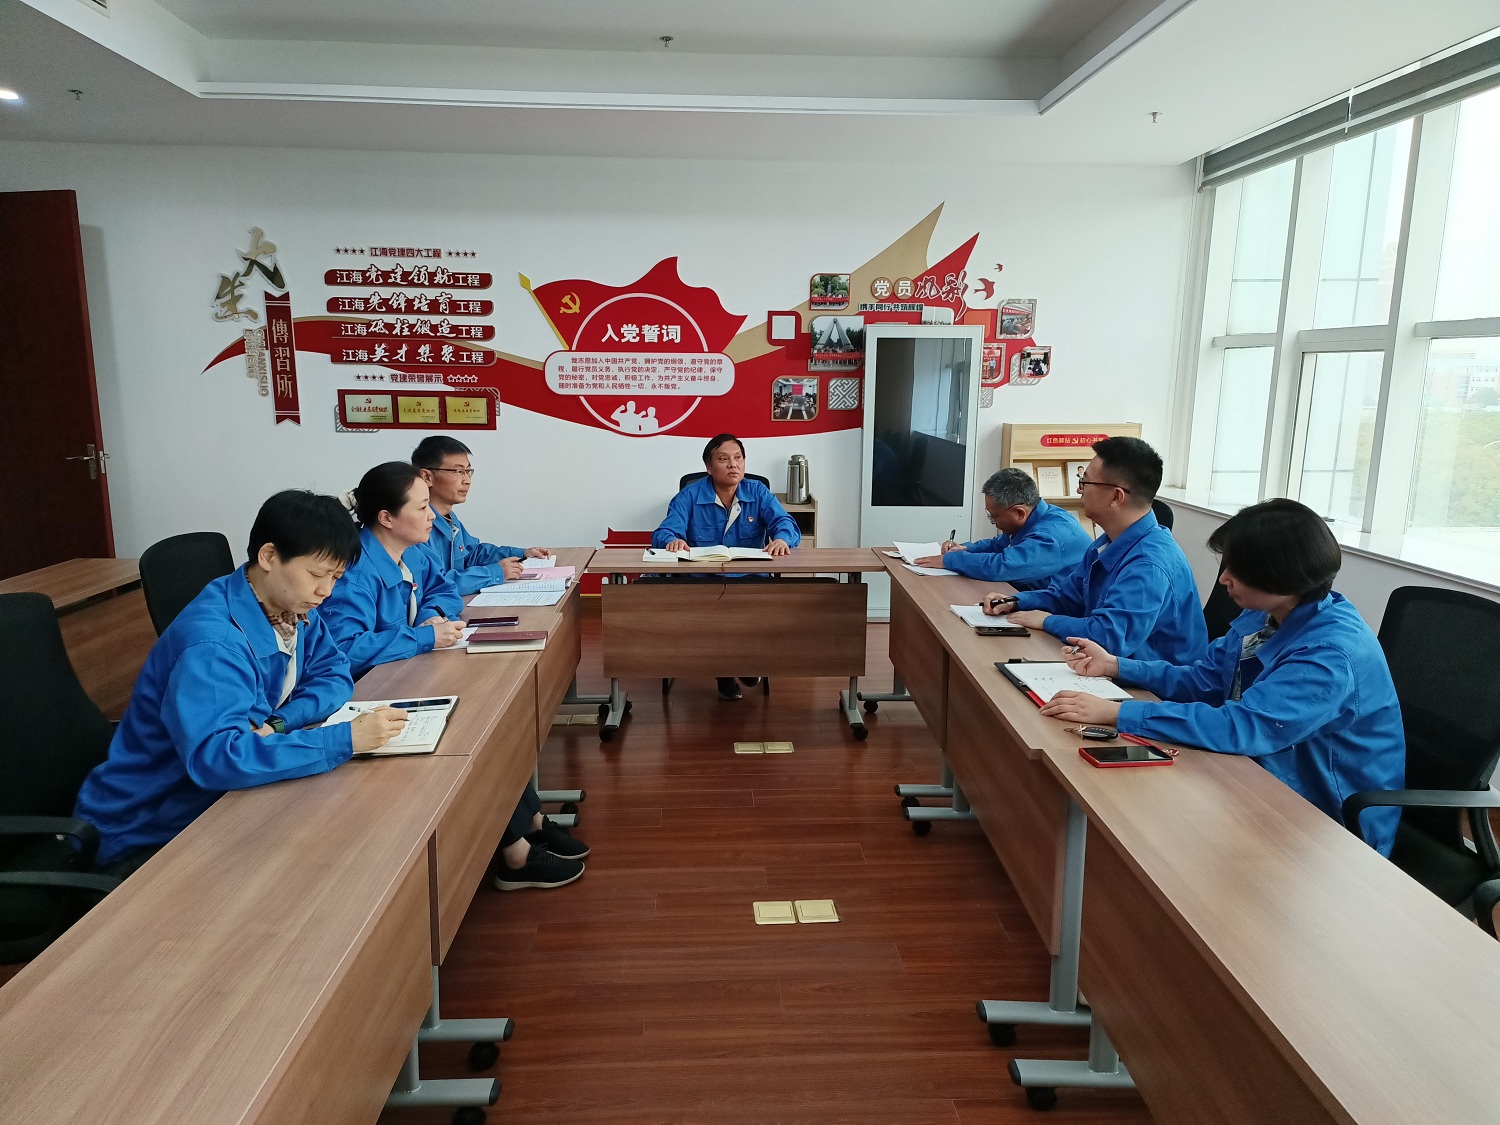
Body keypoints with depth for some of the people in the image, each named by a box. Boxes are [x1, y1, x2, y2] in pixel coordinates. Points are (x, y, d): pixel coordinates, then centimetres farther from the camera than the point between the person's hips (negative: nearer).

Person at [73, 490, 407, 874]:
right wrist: (344, 738, -41)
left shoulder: (293, 606, -5)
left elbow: (334, 674, 0)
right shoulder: (212, 643, -30)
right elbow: (216, 757, -41)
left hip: (219, 799, 7)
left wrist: (278, 724, -19)